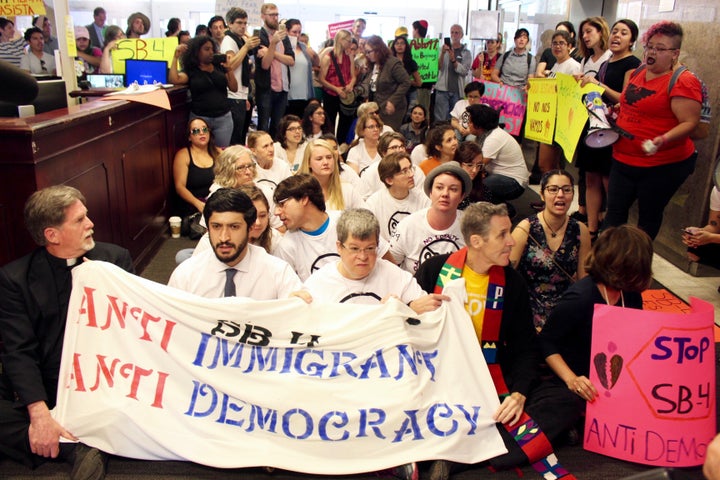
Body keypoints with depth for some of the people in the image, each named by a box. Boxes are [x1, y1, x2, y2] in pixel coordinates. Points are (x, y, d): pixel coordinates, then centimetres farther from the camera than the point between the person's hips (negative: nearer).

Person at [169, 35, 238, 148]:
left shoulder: (220, 67, 9)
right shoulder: (190, 71, 3)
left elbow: (234, 88, 5)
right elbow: (173, 79, -15)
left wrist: (229, 69, -6)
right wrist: (176, 57, -15)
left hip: (223, 118, 2)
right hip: (199, 118, -1)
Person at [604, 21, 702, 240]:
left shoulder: (683, 82, -14)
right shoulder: (638, 73, 10)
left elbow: (689, 122, -19)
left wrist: (663, 139, -34)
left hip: (663, 166, -7)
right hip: (624, 159, 7)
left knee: (648, 218, 8)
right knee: (614, 213, 10)